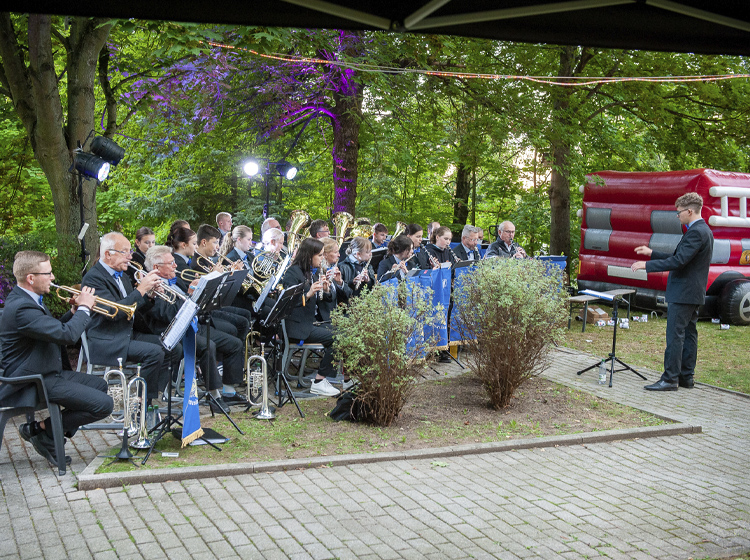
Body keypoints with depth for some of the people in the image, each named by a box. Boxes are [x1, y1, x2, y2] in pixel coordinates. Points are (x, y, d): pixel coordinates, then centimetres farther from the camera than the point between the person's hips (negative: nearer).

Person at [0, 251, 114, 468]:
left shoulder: (27, 299, 8)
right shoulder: (21, 307, -26)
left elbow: (54, 331, 20)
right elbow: (67, 334, -32)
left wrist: (74, 313, 4)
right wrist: (84, 308, -16)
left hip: (46, 373, 11)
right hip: (33, 384, -11)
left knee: (99, 384, 23)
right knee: (103, 404, -16)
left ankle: (53, 440, 14)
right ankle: (40, 429, -2)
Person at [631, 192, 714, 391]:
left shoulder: (696, 233, -19)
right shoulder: (704, 231, 15)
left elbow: (678, 261, -25)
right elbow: (680, 258, 20)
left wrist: (647, 265, -20)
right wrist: (652, 253, 19)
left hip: (683, 293, -11)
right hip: (694, 293, 11)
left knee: (675, 335, -7)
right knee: (688, 334, 13)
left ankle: (670, 379, -5)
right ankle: (686, 377, 19)